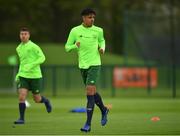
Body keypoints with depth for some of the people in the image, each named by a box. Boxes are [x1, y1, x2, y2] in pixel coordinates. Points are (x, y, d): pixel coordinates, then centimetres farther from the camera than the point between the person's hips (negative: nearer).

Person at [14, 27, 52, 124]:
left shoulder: (33, 46, -10)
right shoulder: (18, 48, 10)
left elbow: (42, 58, -14)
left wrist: (31, 65, -24)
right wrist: (19, 73, 17)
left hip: (35, 76, -4)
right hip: (23, 76, 4)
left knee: (37, 99, 5)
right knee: (21, 96, -13)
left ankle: (46, 101, 40)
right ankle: (21, 119, -6)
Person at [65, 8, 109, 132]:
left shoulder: (98, 31, 1)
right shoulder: (75, 31, 0)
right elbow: (67, 47, 4)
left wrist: (102, 48, 0)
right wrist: (75, 46, -17)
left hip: (94, 64, -3)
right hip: (82, 65, 3)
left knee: (90, 92, -14)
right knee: (92, 93, 13)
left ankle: (88, 124, -14)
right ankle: (104, 110, 43)